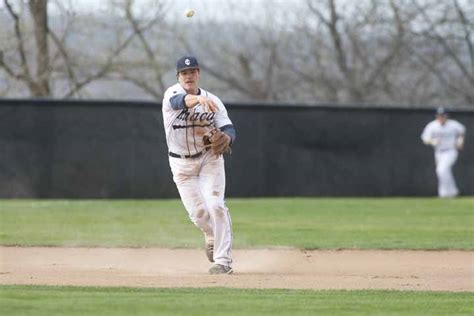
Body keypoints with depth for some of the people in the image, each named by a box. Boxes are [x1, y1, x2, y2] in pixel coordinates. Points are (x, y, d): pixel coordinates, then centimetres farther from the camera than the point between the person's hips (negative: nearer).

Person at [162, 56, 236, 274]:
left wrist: (226, 137, -36)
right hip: (181, 164, 0)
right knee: (198, 212, 0)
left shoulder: (213, 101, -5)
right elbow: (180, 101, -37)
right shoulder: (172, 94, -12)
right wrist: (198, 99, -59)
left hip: (209, 159, 0)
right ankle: (212, 238, 36)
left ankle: (223, 260, -12)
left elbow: (228, 129, -10)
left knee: (215, 205, -15)